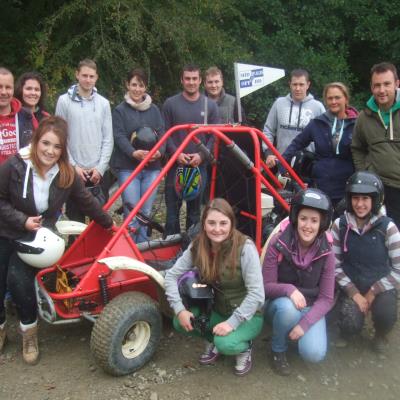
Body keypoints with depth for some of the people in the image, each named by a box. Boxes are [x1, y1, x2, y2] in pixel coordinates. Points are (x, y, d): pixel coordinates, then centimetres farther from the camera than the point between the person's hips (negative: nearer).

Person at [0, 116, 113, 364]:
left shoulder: (67, 174, -8)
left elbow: (86, 201, 6)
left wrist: (108, 223, 16)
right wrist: (22, 220, -19)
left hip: (38, 238, 0)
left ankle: (30, 332, 2)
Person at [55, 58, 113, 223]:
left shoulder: (103, 103, 6)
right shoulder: (65, 101, -1)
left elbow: (108, 139, 4)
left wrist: (100, 167, -5)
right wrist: (73, 166, -9)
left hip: (98, 172, 2)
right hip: (73, 171, -2)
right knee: (75, 219, 6)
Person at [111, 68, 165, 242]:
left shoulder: (154, 110, 13)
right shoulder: (120, 110, 3)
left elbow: (161, 133, 6)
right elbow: (119, 136, -8)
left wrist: (159, 151, -15)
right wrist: (133, 152, -26)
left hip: (152, 166, 3)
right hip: (128, 167, -3)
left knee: (146, 212, 8)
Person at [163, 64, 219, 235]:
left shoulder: (210, 105, 5)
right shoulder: (171, 104, 2)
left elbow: (215, 135, 5)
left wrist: (201, 155, -8)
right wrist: (176, 153, -11)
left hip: (199, 165, 1)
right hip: (176, 164, -1)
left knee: (195, 208, 8)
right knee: (172, 207, 2)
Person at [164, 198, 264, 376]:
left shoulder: (245, 247, -25)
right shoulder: (198, 246, -11)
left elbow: (256, 293, -26)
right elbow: (172, 275, -7)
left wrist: (232, 322, -30)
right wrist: (179, 309, -18)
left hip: (247, 315, -5)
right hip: (217, 309, 5)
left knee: (225, 344, -31)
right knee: (180, 323, -16)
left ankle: (244, 347, 4)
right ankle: (213, 341, 12)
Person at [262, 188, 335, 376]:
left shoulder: (326, 252, -13)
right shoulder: (278, 243, -19)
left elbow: (326, 299, -10)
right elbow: (266, 286, -14)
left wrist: (303, 324, -24)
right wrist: (289, 290, -34)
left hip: (310, 308, 1)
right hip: (280, 304, -1)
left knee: (314, 354, -23)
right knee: (287, 307, -36)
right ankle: (278, 351, -7)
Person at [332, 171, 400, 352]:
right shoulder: (340, 225, -8)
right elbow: (335, 265, -5)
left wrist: (372, 292, -13)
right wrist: (354, 293, -12)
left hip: (381, 288, 0)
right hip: (351, 287, 1)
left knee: (385, 316, -29)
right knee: (350, 327, -22)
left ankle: (380, 335, 9)